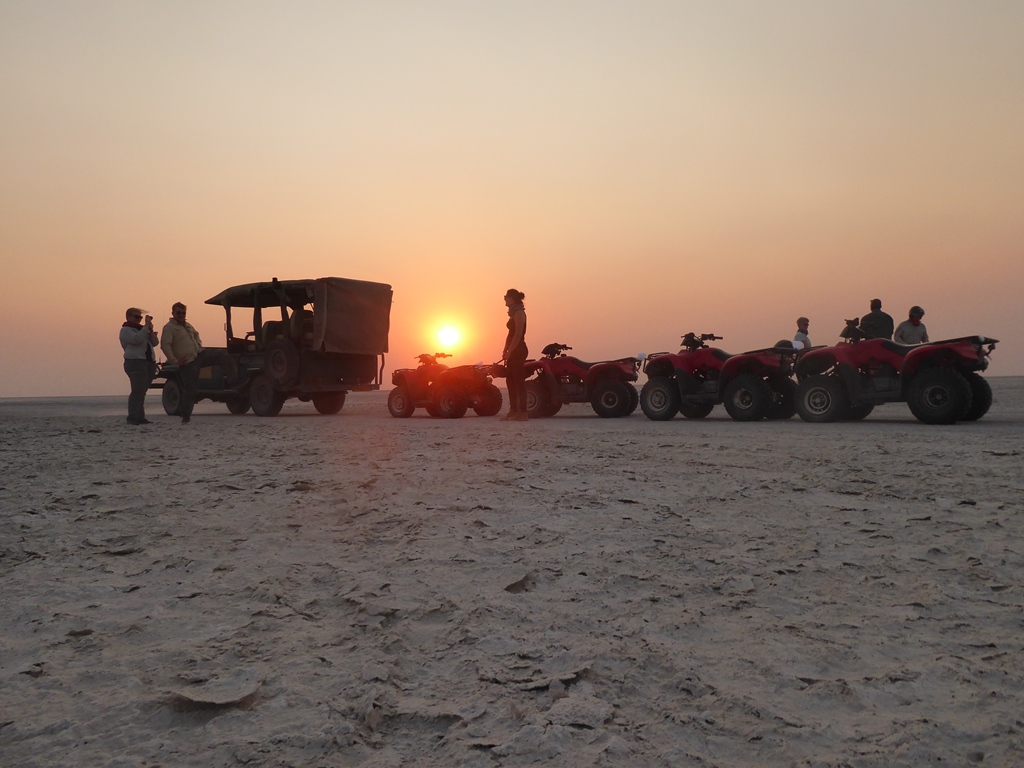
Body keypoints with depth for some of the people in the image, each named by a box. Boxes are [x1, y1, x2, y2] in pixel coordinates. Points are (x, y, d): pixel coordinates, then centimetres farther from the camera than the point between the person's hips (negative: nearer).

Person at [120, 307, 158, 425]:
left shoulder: (142, 329, 24)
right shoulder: (125, 330, 0)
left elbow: (154, 343, 15)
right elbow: (137, 339, -19)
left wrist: (151, 331, 0)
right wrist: (147, 326, -16)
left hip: (149, 362, 8)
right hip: (135, 362, -8)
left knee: (142, 392, 6)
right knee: (137, 391, -15)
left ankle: (140, 417, 7)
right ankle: (132, 418, -16)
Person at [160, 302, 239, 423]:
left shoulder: (187, 325, 15)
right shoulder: (169, 328, -10)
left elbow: (196, 334, 36)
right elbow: (164, 345, -21)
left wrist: (199, 345, 19)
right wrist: (175, 361, -21)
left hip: (199, 355, 7)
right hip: (187, 363, -7)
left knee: (222, 355, -8)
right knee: (189, 389, -4)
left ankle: (233, 379, -11)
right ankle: (185, 417, 8)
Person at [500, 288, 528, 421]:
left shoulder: (519, 313, -12)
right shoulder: (514, 313, 18)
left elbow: (518, 335, -19)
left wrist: (509, 352, -19)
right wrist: (505, 351, 12)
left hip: (518, 351, -10)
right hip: (513, 351, 10)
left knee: (519, 380, -10)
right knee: (510, 380, 11)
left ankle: (522, 413, -9)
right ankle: (513, 410, 15)